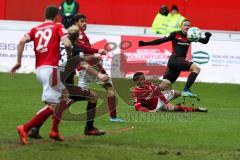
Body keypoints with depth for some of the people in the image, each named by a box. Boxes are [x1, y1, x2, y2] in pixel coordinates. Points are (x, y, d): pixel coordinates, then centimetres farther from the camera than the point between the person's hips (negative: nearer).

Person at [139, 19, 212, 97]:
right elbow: (161, 41, -1)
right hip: (175, 59, -6)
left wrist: (207, 36, -10)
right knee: (196, 68, -22)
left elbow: (204, 41, 13)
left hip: (181, 61, 6)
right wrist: (145, 43, -6)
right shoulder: (175, 34, -3)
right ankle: (186, 90, -24)